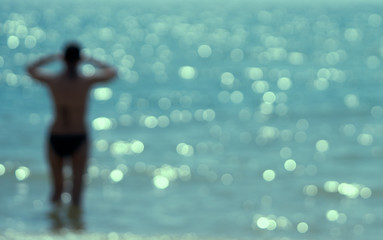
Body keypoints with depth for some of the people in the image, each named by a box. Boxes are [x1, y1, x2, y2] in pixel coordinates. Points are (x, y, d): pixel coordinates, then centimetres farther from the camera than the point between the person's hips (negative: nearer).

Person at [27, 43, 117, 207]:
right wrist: (90, 61, 17)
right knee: (77, 187, 2)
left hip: (56, 138, 1)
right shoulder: (86, 81, -11)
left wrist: (53, 58, 19)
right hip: (78, 139, -1)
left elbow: (31, 69, 14)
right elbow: (111, 72, 8)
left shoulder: (52, 81, -7)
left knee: (57, 188, 14)